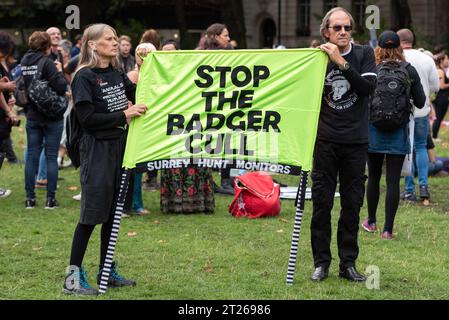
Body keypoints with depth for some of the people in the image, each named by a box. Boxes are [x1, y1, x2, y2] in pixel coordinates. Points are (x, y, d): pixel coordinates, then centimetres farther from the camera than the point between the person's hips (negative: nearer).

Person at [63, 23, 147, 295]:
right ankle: (74, 276, 0)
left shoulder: (117, 74, 10)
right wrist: (124, 115, -16)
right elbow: (87, 118, -17)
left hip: (119, 146, 7)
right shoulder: (85, 76, -10)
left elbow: (137, 96, 17)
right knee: (92, 213, -6)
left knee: (114, 211, 12)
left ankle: (107, 271, 22)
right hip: (97, 148, -7)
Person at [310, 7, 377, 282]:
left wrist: (341, 63, -19)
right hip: (326, 141, -1)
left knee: (352, 205, 5)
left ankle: (348, 263, 13)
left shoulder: (364, 54, 3)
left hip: (356, 142, 1)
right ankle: (321, 262, 8)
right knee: (322, 203, -1)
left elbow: (368, 87, -13)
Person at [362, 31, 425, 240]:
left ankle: (371, 222, 28)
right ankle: (388, 229, 0)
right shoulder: (409, 71, -4)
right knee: (393, 180, 1)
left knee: (373, 176, 16)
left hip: (374, 130, 0)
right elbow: (420, 103, 0)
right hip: (399, 132, 0)